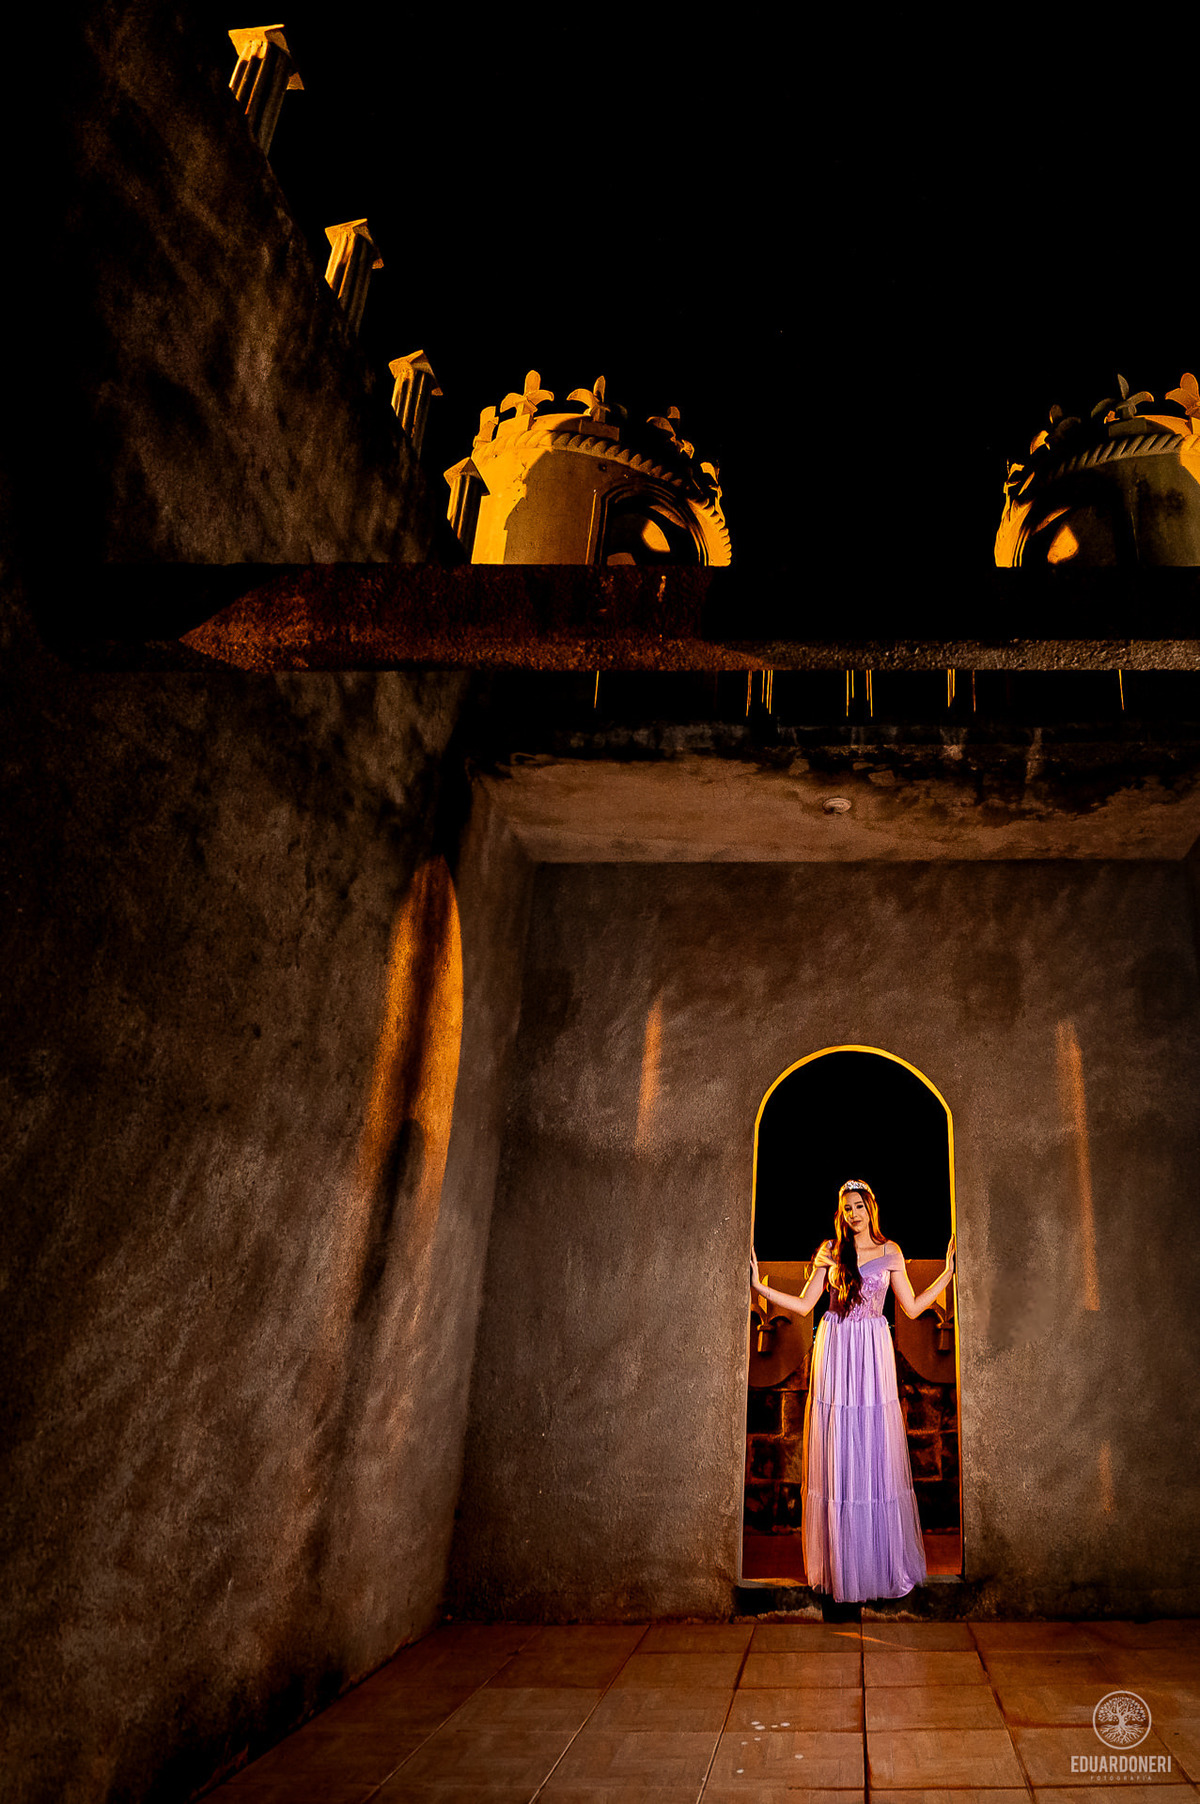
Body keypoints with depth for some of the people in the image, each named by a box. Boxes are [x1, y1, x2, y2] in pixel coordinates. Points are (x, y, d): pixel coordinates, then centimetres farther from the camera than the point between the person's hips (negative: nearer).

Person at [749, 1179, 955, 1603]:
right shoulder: (830, 1250, 5)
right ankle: (840, 1563, 14)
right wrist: (759, 1286, -4)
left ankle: (882, 1562, 15)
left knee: (875, 1452, 2)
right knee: (836, 1455, 3)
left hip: (872, 1353, 0)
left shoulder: (890, 1252, 6)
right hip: (834, 1351, 0)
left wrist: (949, 1270, 4)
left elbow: (912, 1308, 6)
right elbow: (804, 1305, 5)